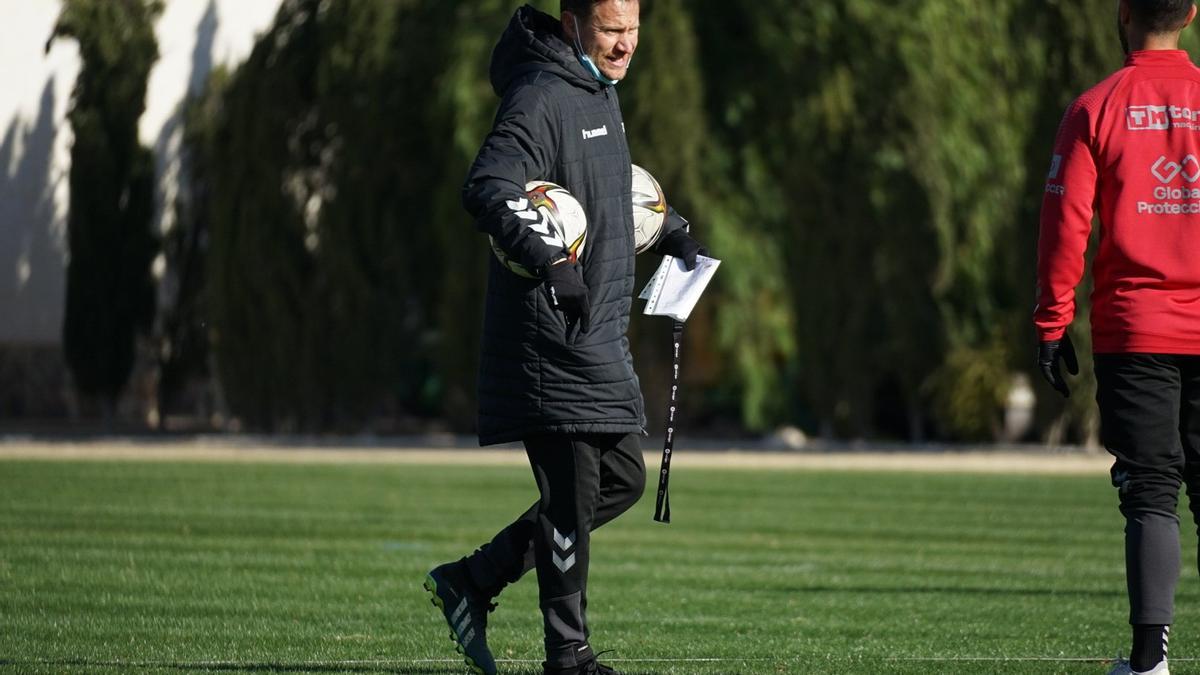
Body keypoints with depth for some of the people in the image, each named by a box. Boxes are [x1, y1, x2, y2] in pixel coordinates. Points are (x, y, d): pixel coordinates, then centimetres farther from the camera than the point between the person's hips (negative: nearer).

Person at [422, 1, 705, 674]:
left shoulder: (602, 90, 16)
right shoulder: (541, 96, -15)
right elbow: (487, 190, -28)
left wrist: (669, 227, 43)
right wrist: (550, 257, -38)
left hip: (600, 338, 10)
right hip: (552, 334, -10)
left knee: (623, 479, 12)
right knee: (573, 493, -7)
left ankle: (473, 580, 17)